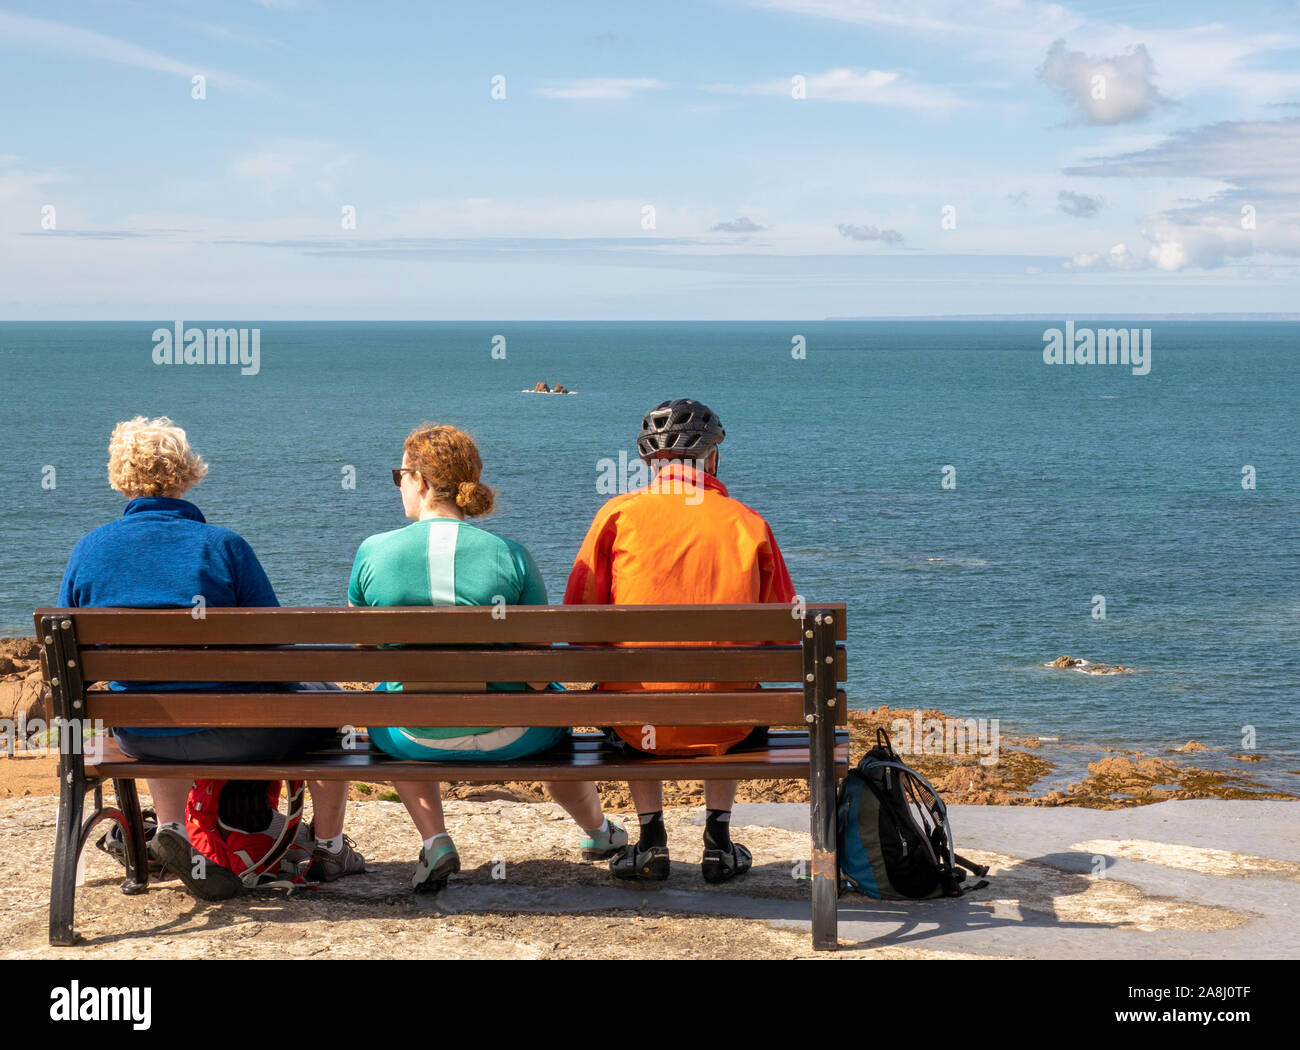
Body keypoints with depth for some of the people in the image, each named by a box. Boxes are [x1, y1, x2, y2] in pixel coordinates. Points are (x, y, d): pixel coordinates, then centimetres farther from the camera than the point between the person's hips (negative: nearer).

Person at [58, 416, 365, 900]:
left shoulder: (88, 548, -2)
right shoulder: (223, 545, -11)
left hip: (137, 739, 4)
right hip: (231, 738, -4)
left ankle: (171, 832, 27)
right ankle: (329, 848, 34)